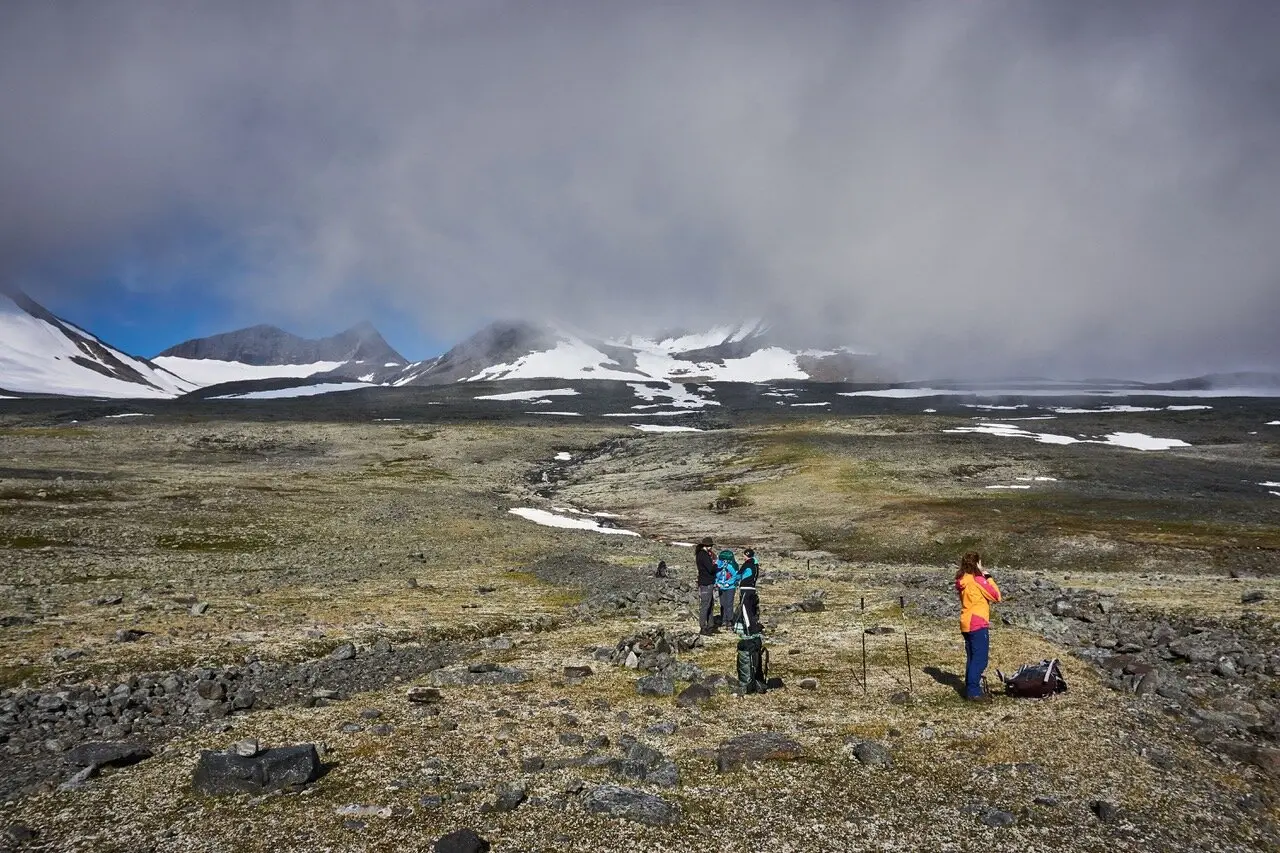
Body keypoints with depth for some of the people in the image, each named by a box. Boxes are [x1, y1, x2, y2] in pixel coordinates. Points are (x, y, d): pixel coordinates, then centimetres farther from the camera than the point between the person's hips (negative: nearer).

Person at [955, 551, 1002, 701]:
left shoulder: (962, 580, 10)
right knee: (980, 660, -4)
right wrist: (988, 577, -3)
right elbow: (996, 596, -10)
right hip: (978, 624, -8)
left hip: (966, 624, 8)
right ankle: (973, 692, -4)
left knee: (972, 659, 15)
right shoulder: (978, 579, -14)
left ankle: (970, 689, 20)